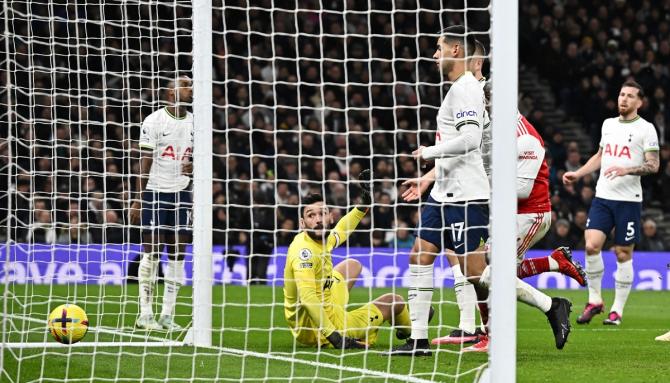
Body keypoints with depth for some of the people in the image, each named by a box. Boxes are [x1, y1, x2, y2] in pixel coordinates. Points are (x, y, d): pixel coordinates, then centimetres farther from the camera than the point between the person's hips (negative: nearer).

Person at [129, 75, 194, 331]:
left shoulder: (196, 122, 9)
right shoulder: (154, 121, -6)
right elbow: (145, 163, -6)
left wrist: (194, 166, -7)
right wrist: (138, 199, -11)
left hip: (181, 192, 5)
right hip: (155, 192, -5)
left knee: (177, 253, 2)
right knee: (152, 251, -5)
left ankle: (167, 315, 6)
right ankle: (145, 314, -2)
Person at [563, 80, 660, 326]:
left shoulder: (645, 129, -3)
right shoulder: (608, 124, 14)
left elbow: (653, 165, -9)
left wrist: (627, 170, -23)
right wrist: (577, 174, 20)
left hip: (629, 200, -4)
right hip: (603, 196, 4)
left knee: (623, 254, 0)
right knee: (591, 244, -10)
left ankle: (617, 310, 9)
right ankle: (594, 301, 4)